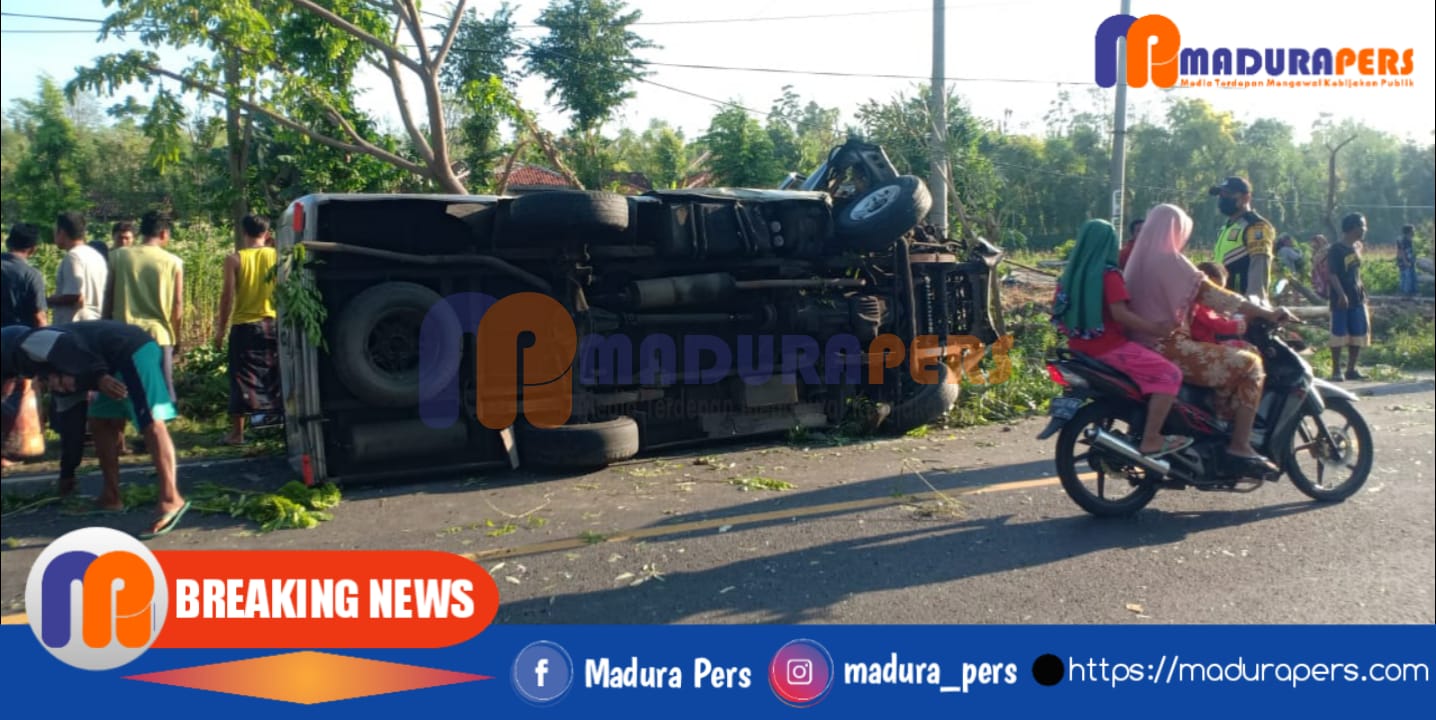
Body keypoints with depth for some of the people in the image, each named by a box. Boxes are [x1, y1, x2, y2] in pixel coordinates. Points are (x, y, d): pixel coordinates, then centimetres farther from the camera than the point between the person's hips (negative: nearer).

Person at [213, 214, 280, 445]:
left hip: (244, 326, -2)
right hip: (274, 324, 2)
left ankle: (237, 433, 6)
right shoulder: (277, 256, 0)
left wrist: (221, 329, 1)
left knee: (242, 379, 4)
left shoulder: (234, 259, -4)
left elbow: (228, 297, -6)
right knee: (279, 377, 10)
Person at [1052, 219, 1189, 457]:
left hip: (1080, 348, 9)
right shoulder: (1108, 274, -14)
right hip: (1109, 348, -9)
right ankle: (1151, 440, -13)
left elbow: (1058, 310, 13)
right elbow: (1119, 313, -24)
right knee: (1169, 374, -9)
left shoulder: (1070, 273, 8)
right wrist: (1154, 328, -21)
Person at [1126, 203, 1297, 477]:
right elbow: (1216, 296, -15)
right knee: (1249, 364, -6)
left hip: (1145, 347, 10)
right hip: (1168, 348, -10)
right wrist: (1268, 313, -11)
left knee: (1232, 355, 26)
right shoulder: (1171, 261, -12)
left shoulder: (1139, 259, 14)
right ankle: (1239, 447, -7)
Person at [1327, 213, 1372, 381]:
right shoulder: (1336, 249, -13)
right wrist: (1341, 294, -25)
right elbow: (1331, 274, -17)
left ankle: (1351, 369, 18)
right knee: (1339, 334, -2)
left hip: (1358, 298, 8)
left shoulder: (1358, 247, 10)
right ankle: (1336, 370, 5)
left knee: (1358, 334, 8)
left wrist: (1360, 286, 12)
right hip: (1341, 299, -7)